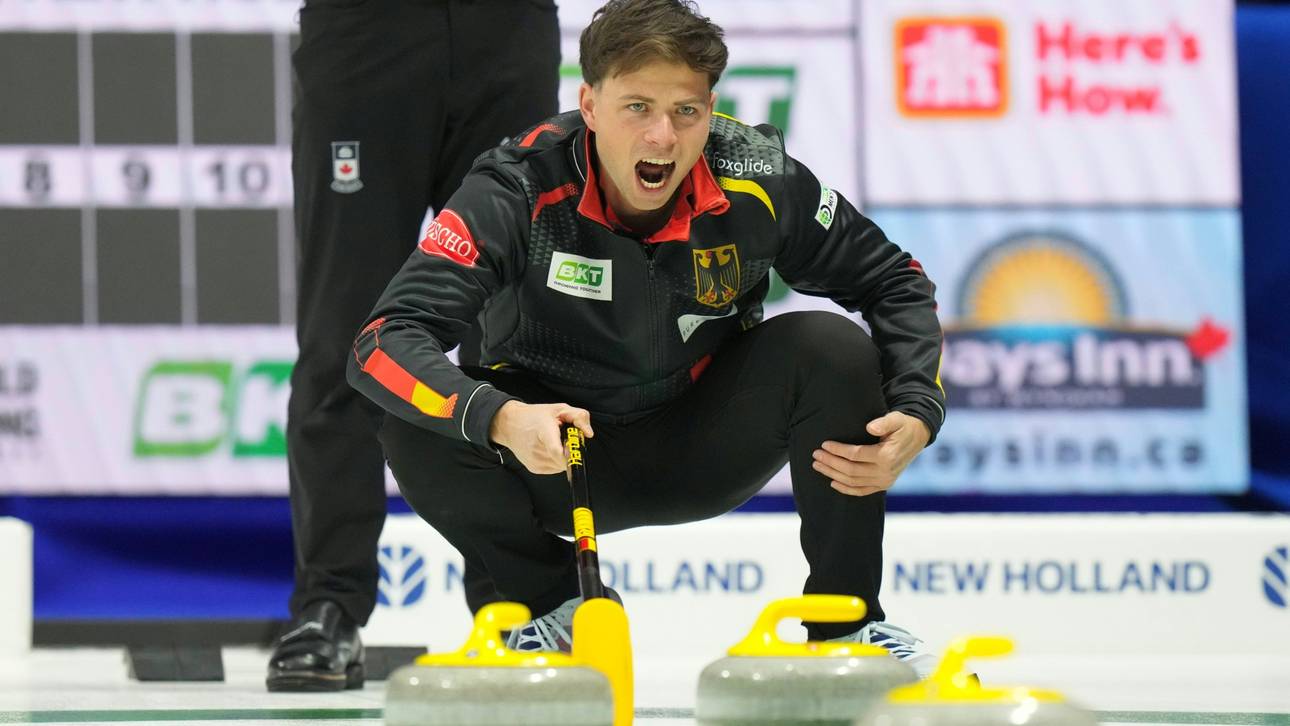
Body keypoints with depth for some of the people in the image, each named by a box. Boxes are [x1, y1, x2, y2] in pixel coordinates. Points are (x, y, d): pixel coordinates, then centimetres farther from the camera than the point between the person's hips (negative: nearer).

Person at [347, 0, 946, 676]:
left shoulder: (760, 183, -19)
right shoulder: (520, 189, -26)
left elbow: (896, 285, -4)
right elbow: (384, 342, -33)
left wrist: (916, 417, -21)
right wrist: (498, 418, -50)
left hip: (704, 453, 2)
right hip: (559, 464, -1)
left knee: (831, 347, -24)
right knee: (417, 430, -30)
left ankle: (847, 624, -7)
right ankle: (550, 607, -1)